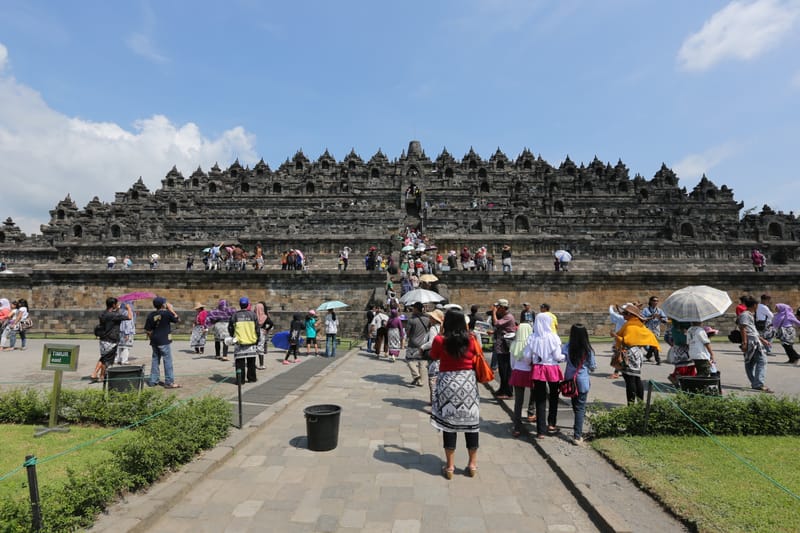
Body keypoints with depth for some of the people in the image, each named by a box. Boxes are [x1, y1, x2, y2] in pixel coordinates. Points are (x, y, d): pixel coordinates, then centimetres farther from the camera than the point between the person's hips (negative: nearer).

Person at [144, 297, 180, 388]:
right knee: (167, 361, -1)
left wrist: (152, 339, 18)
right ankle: (169, 382, 0)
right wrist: (171, 309, 4)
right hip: (164, 341, -6)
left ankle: (153, 381, 21)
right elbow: (177, 320, 2)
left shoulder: (151, 315, 4)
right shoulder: (167, 313, -12)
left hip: (154, 341, 6)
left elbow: (148, 330, 5)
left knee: (155, 360, 16)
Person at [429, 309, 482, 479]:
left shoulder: (440, 340, -9)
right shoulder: (471, 340, -5)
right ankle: (472, 464, 21)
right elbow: (479, 357, 10)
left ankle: (450, 466, 12)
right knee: (471, 422, 11)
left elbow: (433, 357, 7)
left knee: (448, 422, 6)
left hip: (447, 383, -1)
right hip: (468, 383, 2)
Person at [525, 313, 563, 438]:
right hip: (552, 369, -1)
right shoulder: (553, 337, -13)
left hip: (538, 370, 1)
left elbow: (527, 356, -7)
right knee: (553, 397, 22)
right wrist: (564, 357, 10)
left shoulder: (532, 338, -8)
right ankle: (551, 424, 27)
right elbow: (557, 357, -11)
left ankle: (541, 431, 8)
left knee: (540, 400, 7)